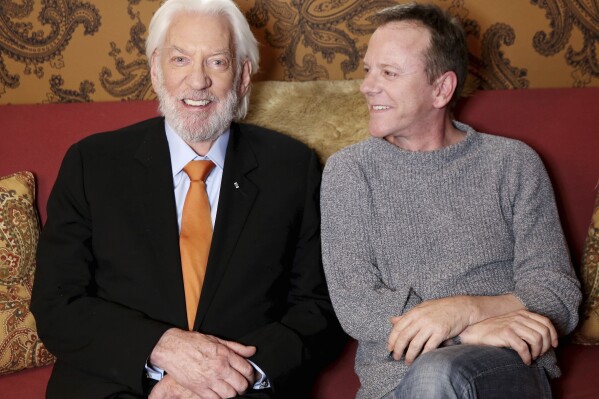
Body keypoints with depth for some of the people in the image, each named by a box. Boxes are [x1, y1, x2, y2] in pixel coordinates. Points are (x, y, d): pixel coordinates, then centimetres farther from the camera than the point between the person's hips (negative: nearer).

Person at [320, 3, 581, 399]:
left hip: (508, 367, 0)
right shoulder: (348, 170, 9)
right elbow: (354, 305, -2)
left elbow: (560, 297, 2)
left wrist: (462, 309, -18)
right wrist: (475, 328, -16)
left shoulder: (512, 163, 7)